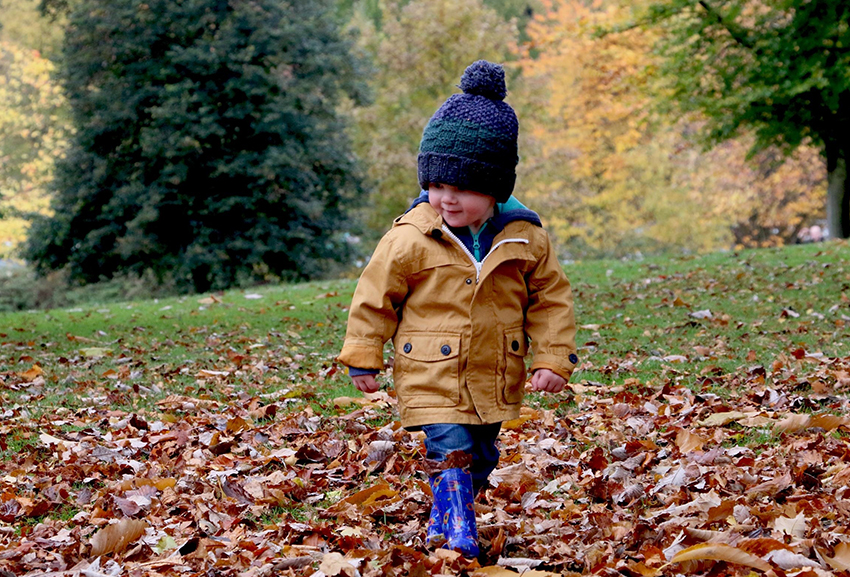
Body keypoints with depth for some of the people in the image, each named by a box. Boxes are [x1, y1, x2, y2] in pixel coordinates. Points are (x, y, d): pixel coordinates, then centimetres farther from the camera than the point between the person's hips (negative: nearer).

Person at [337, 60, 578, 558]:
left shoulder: (525, 237, -6)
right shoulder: (410, 238, -12)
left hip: (495, 378, 4)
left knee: (481, 457, 17)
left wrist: (554, 360, -3)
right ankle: (457, 534, -3)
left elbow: (551, 299, 3)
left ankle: (443, 522, 38)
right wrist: (363, 358, 1)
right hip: (432, 378, -4)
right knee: (451, 455, -14)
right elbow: (375, 295, -2)